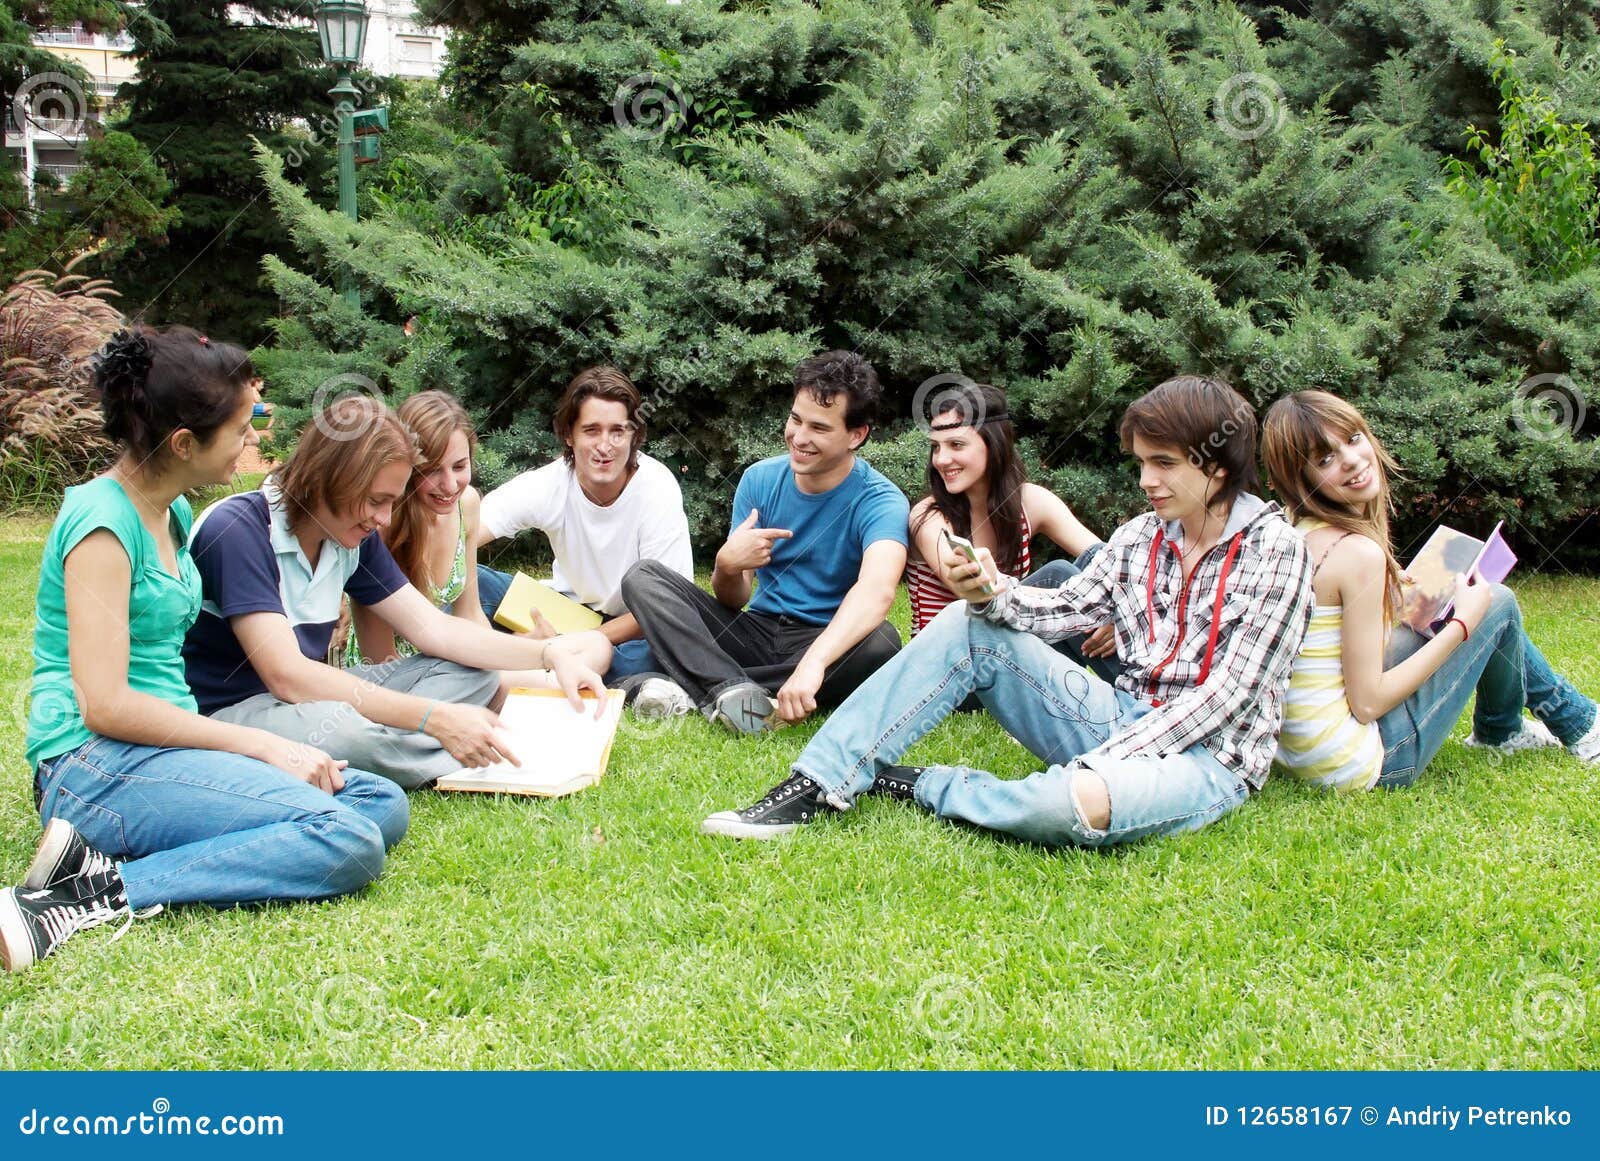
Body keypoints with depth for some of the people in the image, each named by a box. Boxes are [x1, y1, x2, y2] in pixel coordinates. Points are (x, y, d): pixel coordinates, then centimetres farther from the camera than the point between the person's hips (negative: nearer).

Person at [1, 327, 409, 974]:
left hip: (159, 749, 10)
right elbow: (104, 705, -18)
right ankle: (108, 890, -24)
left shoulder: (171, 513, 16)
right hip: (97, 767, -10)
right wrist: (262, 745, -15)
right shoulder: (103, 522, -12)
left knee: (383, 805, -7)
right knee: (348, 844, -25)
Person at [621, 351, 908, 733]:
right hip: (757, 631, 4)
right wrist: (727, 566, -26)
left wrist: (813, 663, -53)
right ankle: (733, 688, -36)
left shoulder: (880, 502, -14)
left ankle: (694, 687, -30)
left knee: (880, 642, -38)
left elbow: (877, 589, -36)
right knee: (642, 577, -11)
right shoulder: (760, 479, 0)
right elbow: (732, 600, 0)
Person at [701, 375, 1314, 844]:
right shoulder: (1139, 537, 9)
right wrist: (993, 593, -22)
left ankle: (912, 786, -11)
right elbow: (1068, 608, 1)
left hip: (1207, 754, -6)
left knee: (1070, 804, -40)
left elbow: (1229, 692, -16)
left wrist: (1100, 767, -21)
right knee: (969, 626, -8)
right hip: (1125, 721, 6)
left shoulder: (1273, 549, -10)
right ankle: (817, 786, -14)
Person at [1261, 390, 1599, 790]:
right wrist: (1462, 625, -12)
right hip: (1356, 765, -8)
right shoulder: (1359, 552, -23)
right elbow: (1367, 704, -22)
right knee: (1498, 604, 6)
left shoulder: (1293, 535, 2)